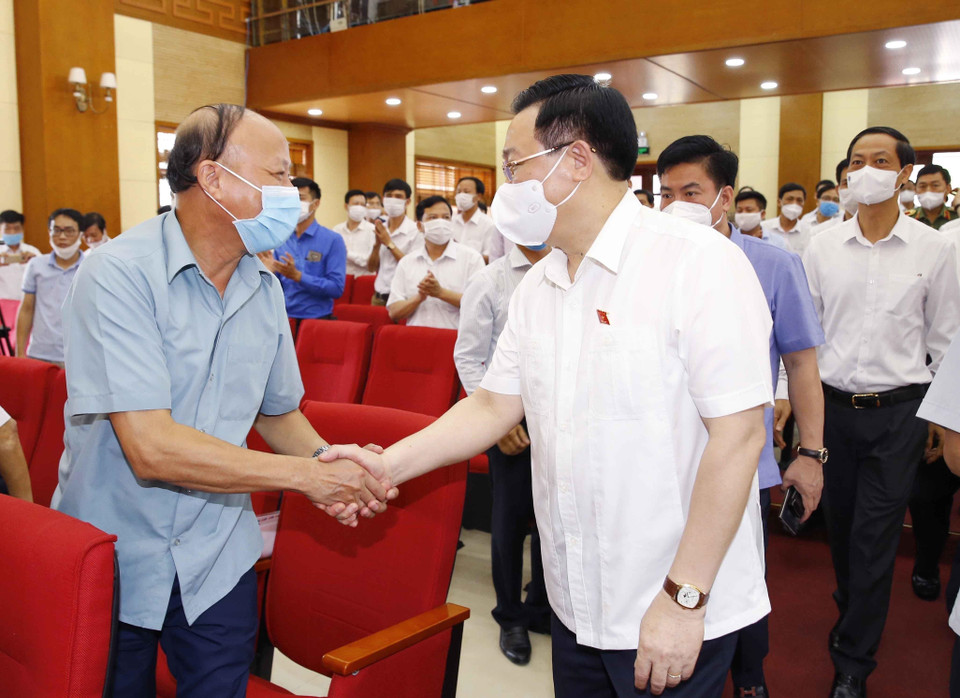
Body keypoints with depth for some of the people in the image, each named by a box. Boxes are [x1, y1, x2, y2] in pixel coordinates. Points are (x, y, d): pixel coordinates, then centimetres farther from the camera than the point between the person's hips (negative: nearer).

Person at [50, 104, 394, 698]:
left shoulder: (265, 287, 2)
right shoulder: (120, 274, -20)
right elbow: (150, 448, -27)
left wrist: (332, 462, -12)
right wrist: (306, 475, -24)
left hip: (218, 562, 5)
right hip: (113, 559, -4)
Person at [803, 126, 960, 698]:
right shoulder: (823, 247, 2)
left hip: (898, 412, -2)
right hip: (833, 406, 2)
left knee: (874, 538, 1)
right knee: (840, 523, 15)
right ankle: (855, 610, 42)